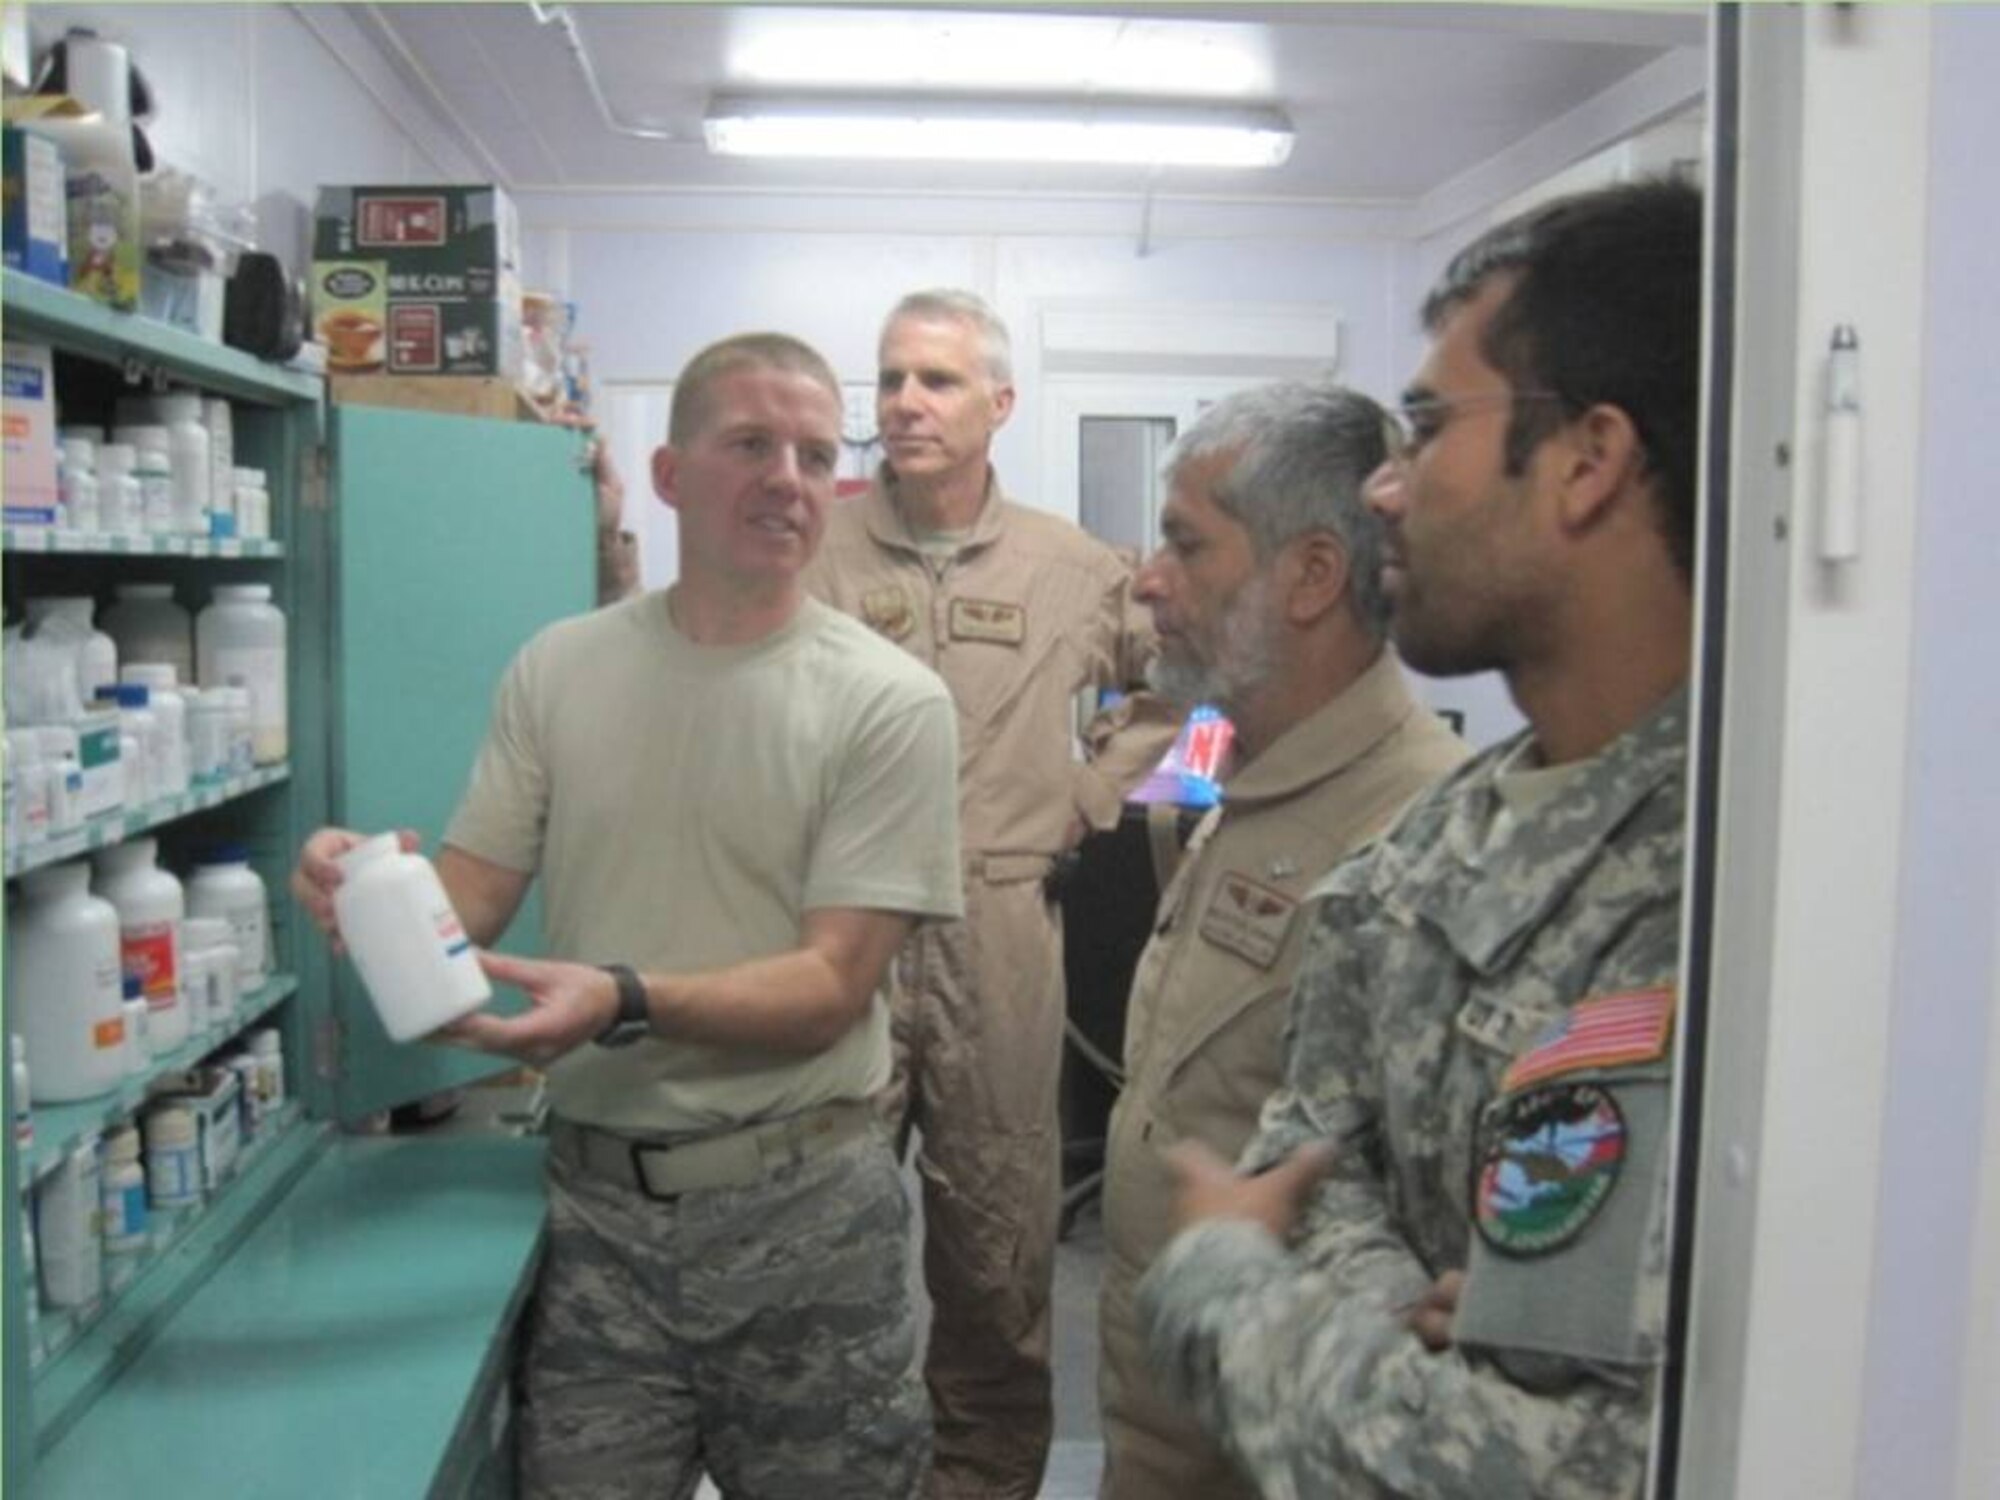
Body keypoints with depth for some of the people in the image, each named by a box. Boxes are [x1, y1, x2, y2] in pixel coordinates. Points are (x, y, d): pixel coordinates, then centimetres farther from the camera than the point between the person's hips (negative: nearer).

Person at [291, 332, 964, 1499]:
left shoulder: (887, 701, -10)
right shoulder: (557, 671, 2)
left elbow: (832, 986, -14)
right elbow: (468, 900, 5)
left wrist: (626, 1001, -29)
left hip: (801, 1206, -2)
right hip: (594, 1196, 3)